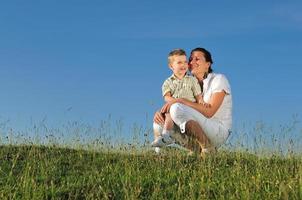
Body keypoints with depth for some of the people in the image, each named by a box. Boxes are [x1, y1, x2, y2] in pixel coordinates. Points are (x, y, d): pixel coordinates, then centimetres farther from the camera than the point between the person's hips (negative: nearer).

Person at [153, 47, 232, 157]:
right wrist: (161, 112, -13)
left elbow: (209, 112, -19)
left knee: (177, 109, -28)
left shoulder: (218, 79, -6)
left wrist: (181, 101, -23)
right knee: (159, 124, -5)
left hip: (219, 132, -7)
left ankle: (208, 148, -19)